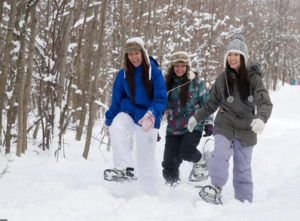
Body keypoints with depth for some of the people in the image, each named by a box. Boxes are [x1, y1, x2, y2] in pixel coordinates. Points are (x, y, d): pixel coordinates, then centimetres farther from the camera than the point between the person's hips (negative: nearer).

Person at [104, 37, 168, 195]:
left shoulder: (155, 73, -8)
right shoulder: (123, 75, -1)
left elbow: (161, 99, -13)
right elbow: (116, 100, 9)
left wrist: (152, 113, -32)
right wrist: (108, 121, 11)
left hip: (148, 121, -2)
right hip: (128, 114, 2)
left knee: (147, 158, 4)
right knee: (117, 127, -32)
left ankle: (151, 193, 17)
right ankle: (125, 168, -33)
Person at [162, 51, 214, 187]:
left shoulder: (196, 83, 1)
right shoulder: (167, 84, 8)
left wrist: (209, 123, -4)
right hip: (173, 129, 3)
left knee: (186, 152, -26)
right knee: (169, 166, -3)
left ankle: (200, 162, 7)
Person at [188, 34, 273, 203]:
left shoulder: (253, 78, -8)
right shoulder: (222, 78, -1)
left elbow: (265, 103, -17)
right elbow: (212, 104, 11)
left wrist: (261, 118, -36)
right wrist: (197, 118, 6)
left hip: (246, 129, -1)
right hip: (224, 125, 1)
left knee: (243, 167, 4)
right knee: (221, 154, -24)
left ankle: (244, 202, 14)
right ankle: (216, 187, -12)